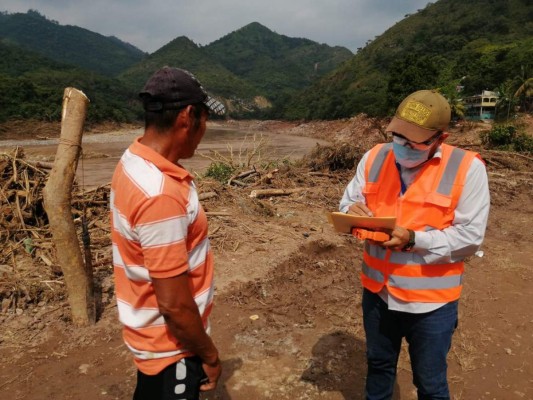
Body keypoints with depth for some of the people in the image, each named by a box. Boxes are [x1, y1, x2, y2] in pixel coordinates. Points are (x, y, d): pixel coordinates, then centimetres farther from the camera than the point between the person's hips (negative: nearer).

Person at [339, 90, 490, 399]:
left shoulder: (467, 168, -15)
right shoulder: (375, 157, -2)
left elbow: (470, 237, -15)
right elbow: (349, 200, 2)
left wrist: (413, 239, -27)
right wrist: (353, 212, -22)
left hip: (430, 301, -3)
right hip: (377, 290, 4)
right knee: (378, 364, 26)